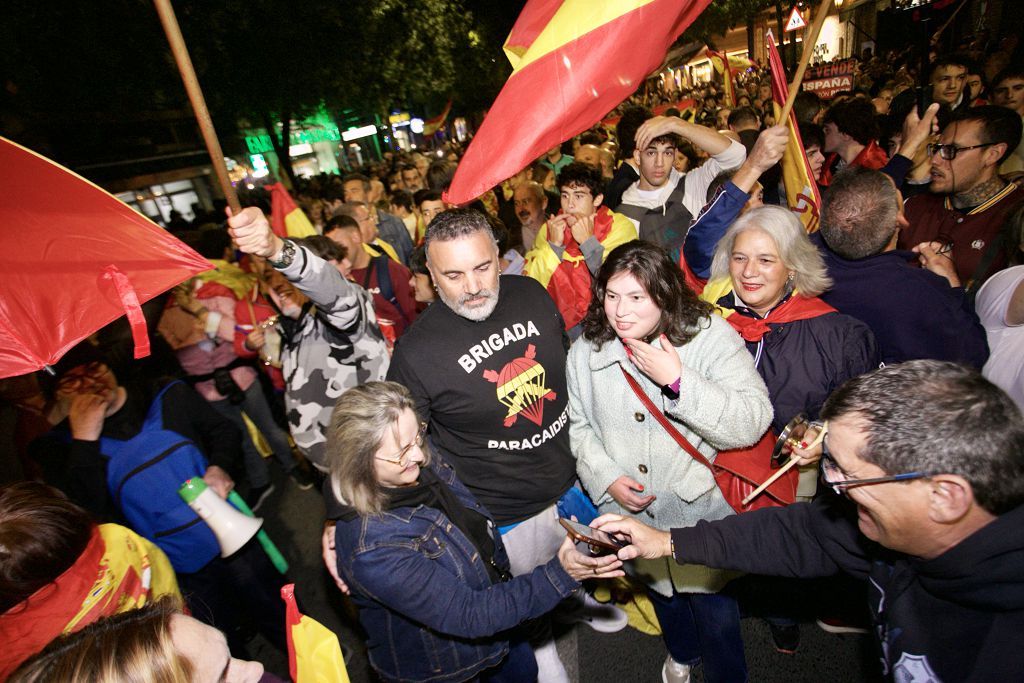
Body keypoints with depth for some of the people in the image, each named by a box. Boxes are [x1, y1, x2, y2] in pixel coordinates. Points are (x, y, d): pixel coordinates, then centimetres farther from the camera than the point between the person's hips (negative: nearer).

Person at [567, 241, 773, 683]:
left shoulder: (710, 335, -20)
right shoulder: (586, 349, -8)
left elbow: (753, 423, -27)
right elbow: (577, 424, 0)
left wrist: (678, 379, -32)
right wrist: (606, 477, -12)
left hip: (701, 506, -3)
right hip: (633, 512, 4)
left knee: (713, 608, 13)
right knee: (660, 590, 29)